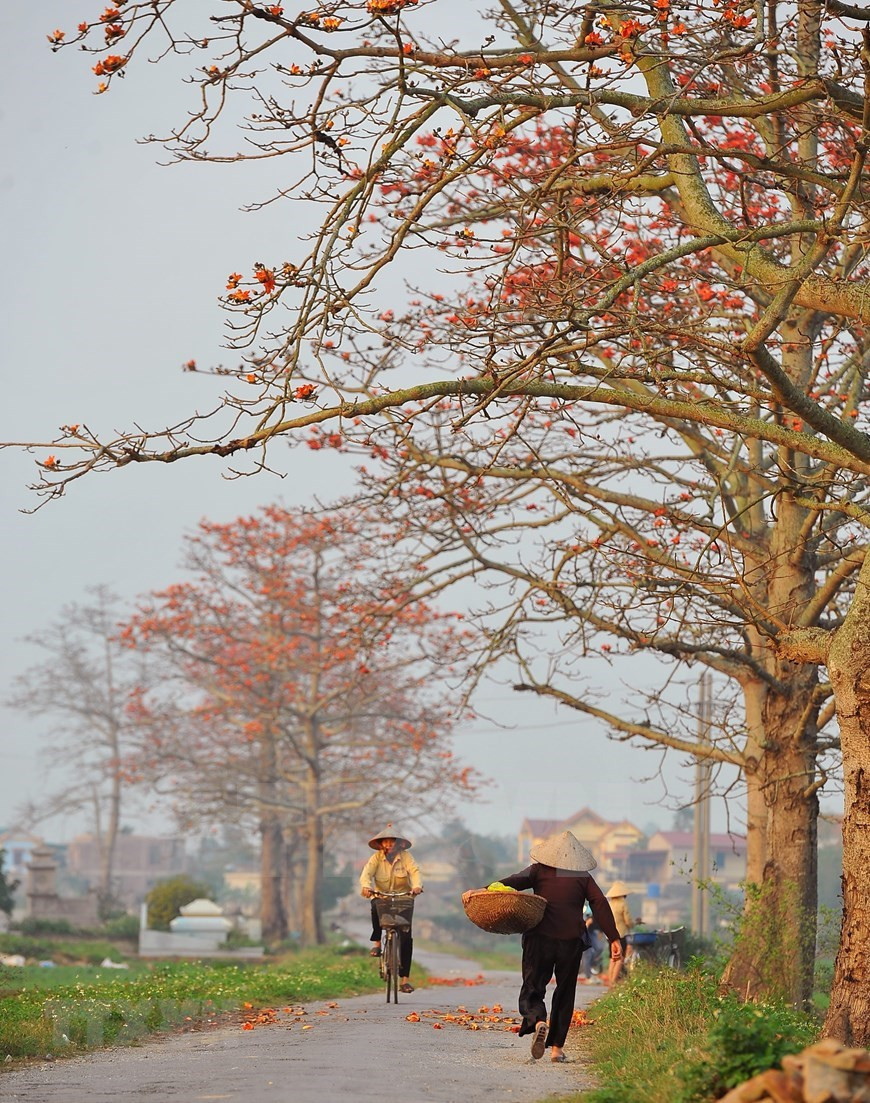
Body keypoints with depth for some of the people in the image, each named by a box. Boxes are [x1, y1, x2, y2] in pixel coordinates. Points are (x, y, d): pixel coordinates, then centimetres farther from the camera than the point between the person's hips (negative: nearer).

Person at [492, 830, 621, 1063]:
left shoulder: (539, 871, 6)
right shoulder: (583, 877, 11)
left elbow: (515, 881, -10)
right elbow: (600, 904, 1)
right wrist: (613, 937, -3)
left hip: (540, 939, -2)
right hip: (572, 942, 2)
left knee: (532, 990, 3)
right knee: (565, 994, 14)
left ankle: (538, 1022, -29)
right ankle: (557, 1046, 13)